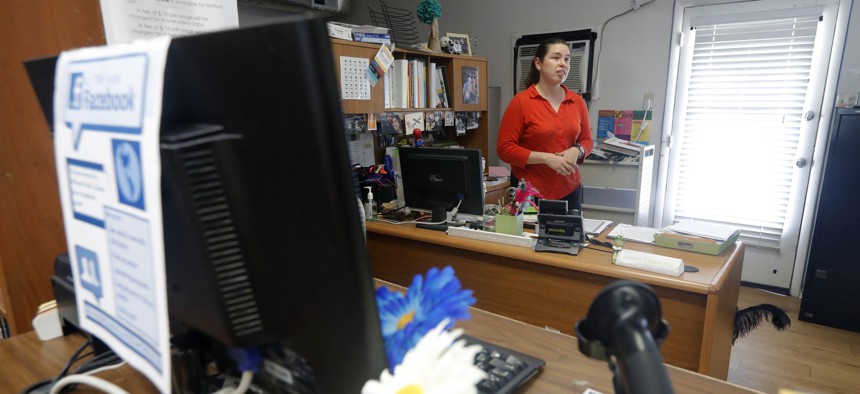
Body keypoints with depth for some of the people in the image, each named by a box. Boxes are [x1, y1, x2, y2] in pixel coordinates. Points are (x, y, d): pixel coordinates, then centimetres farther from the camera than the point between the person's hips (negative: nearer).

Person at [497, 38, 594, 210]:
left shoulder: (577, 102, 5)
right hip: (529, 193, -4)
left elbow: (587, 141, 15)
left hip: (570, 190, 4)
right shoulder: (521, 102, -8)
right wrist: (546, 158, -18)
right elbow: (505, 148, -11)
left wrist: (576, 150, -8)